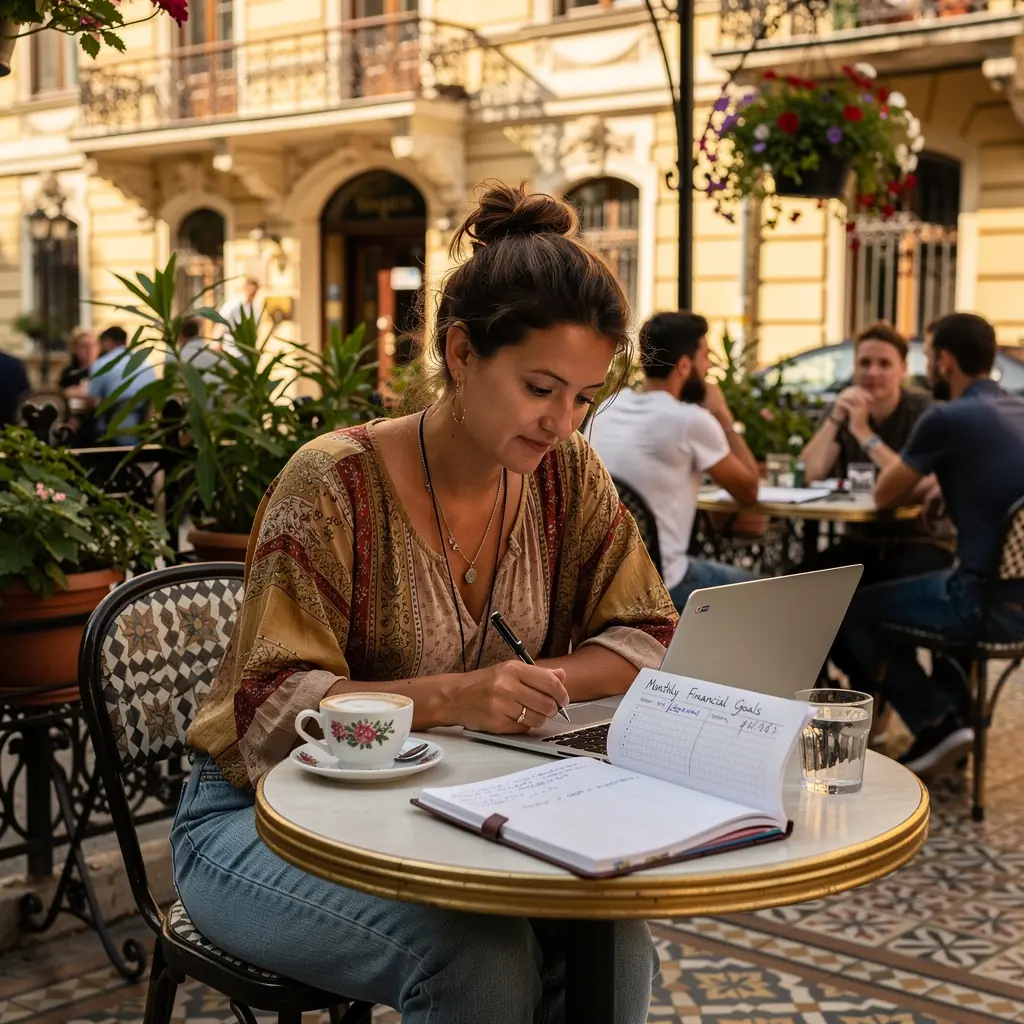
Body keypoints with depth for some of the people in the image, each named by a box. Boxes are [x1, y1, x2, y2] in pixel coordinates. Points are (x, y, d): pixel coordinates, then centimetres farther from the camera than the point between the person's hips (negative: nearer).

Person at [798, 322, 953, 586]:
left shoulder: (923, 410, -8)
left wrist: (864, 433, -23)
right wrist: (835, 418, -18)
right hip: (860, 541, 4)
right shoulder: (845, 409, 4)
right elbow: (808, 475, -9)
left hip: (921, 541, -4)